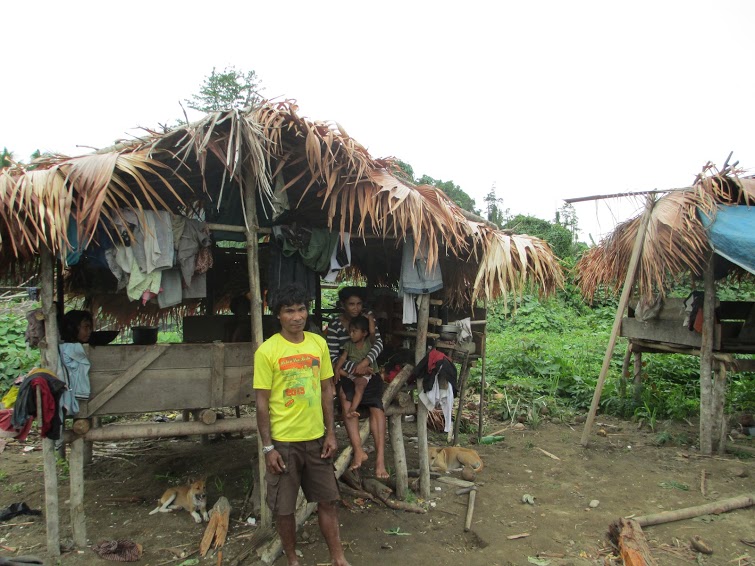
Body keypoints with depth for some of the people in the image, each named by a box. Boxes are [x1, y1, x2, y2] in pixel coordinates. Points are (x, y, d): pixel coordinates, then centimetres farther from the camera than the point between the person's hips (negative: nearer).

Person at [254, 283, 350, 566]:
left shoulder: (318, 343, 0)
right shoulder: (266, 351, -12)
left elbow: (326, 390, 6)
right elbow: (262, 402, -10)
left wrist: (330, 433, 4)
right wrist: (268, 448, -11)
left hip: (316, 438, 4)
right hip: (283, 442, -3)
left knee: (327, 500, 13)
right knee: (283, 507, 10)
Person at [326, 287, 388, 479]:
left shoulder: (367, 317, 3)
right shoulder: (334, 325, -6)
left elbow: (378, 343, -7)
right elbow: (333, 358, -9)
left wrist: (365, 362, -24)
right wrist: (354, 367, -24)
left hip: (367, 370, 2)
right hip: (345, 372, -1)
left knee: (375, 402, -24)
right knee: (346, 397, -32)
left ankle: (380, 457, -31)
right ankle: (359, 450, -36)